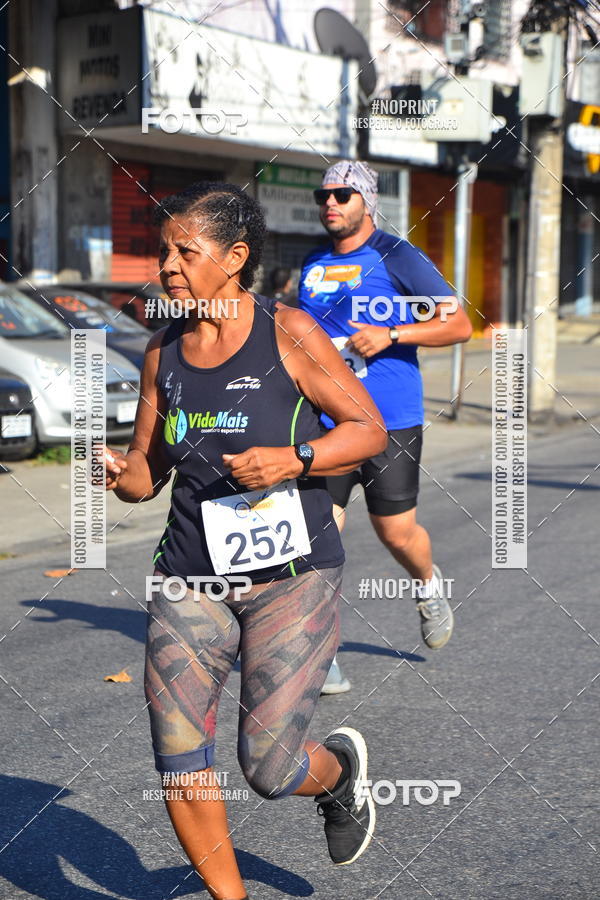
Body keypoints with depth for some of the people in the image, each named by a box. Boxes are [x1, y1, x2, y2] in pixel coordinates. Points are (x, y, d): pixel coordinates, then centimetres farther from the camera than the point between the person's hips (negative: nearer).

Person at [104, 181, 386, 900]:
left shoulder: (288, 334, -7)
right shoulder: (162, 352, 7)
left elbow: (369, 429, -3)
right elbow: (148, 471, 13)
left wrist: (293, 460, -18)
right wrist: (117, 474, -9)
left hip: (292, 578, -4)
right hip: (192, 577, 4)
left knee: (268, 768, -5)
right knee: (178, 764, -1)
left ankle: (340, 768, 32)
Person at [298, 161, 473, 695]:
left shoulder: (398, 258, -3)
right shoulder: (313, 266, 14)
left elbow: (459, 325, -6)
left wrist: (392, 334, -16)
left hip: (391, 422, -4)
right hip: (325, 423, 4)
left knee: (396, 532, 5)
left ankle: (429, 586, 40)